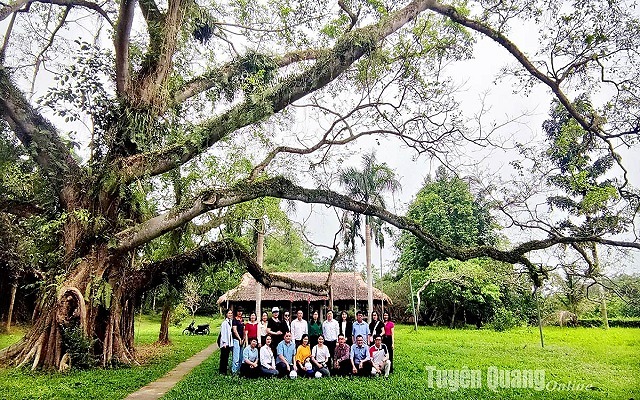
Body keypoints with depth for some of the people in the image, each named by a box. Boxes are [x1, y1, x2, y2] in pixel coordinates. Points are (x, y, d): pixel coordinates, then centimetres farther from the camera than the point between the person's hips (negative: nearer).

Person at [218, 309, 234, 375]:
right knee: (223, 356, -1)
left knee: (227, 356, 13)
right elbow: (223, 333, -15)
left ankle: (226, 369, 23)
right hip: (225, 342, -7)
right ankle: (222, 371, 7)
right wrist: (224, 342, -18)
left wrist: (231, 342, 13)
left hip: (229, 342, 7)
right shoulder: (224, 322, -13)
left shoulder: (231, 322, 9)